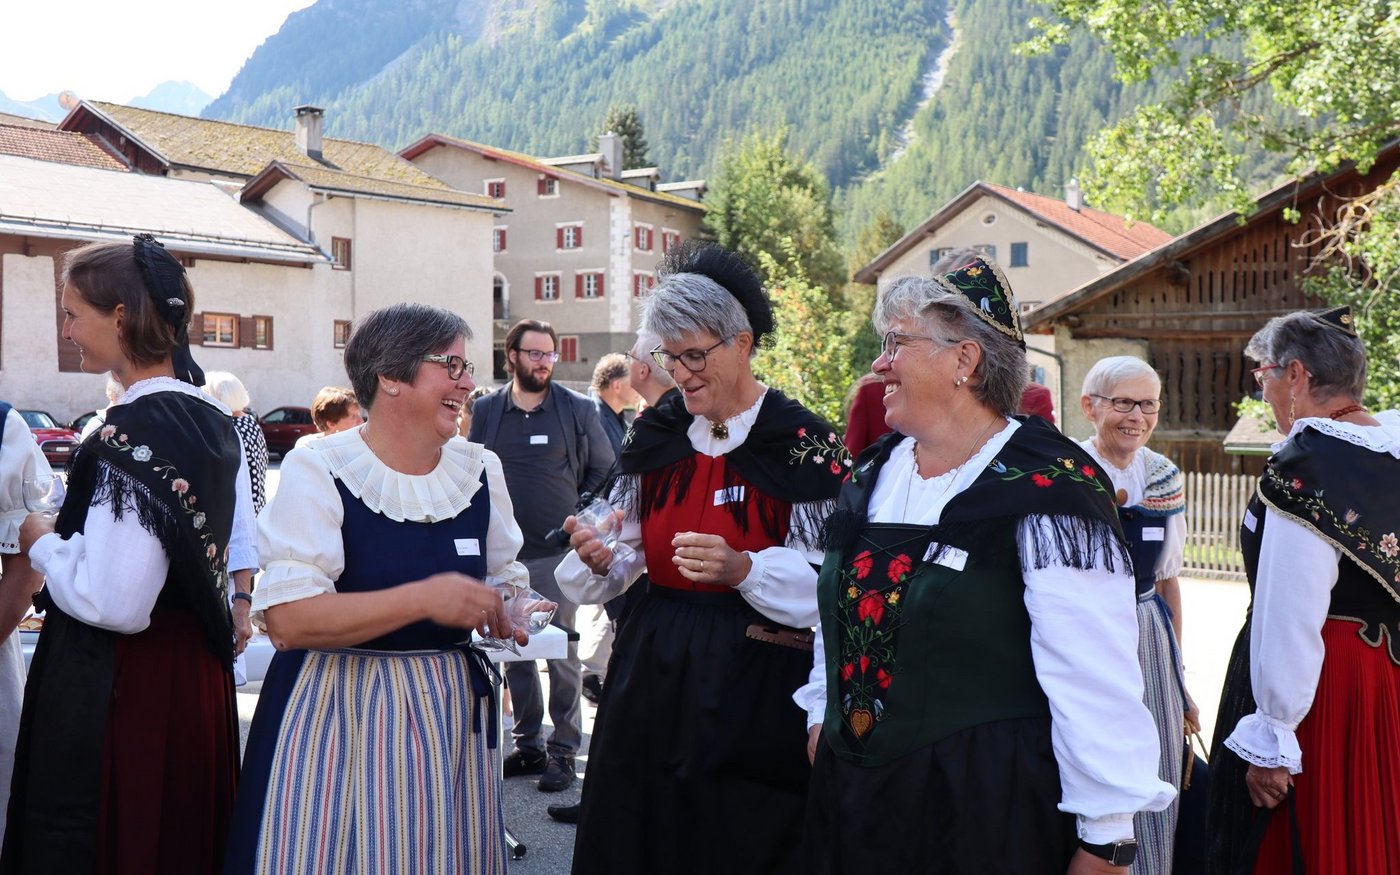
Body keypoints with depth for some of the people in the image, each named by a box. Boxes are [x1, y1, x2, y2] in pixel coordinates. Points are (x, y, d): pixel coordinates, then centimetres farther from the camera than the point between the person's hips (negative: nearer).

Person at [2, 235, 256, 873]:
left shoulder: (131, 434, -21)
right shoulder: (215, 420, 5)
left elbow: (115, 601, -25)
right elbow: (242, 553, 13)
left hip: (119, 692, -9)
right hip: (196, 677, 9)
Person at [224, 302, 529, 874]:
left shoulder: (479, 469, 3)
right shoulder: (319, 471, -13)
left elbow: (504, 577, 17)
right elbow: (287, 620, -21)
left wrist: (510, 611, -6)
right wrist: (423, 599, -27)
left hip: (451, 711, 5)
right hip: (338, 718, -4)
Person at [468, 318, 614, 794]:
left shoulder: (578, 410, 2)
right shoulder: (485, 411, 7)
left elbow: (604, 471, 8)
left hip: (559, 553, -2)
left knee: (562, 653, 1)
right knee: (514, 651, 10)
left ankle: (564, 750, 11)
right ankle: (528, 744, 22)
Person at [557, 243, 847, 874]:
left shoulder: (804, 443, -10)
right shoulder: (654, 436, 6)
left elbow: (825, 581, -14)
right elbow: (630, 558, 12)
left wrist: (744, 569, -29)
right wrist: (600, 561, -10)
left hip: (753, 683, -5)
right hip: (652, 672, 5)